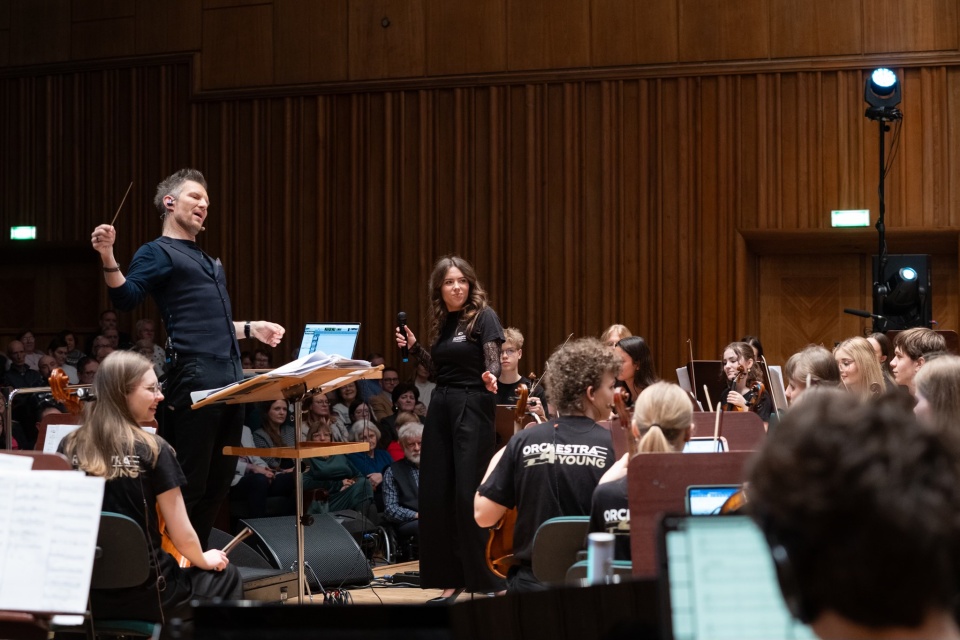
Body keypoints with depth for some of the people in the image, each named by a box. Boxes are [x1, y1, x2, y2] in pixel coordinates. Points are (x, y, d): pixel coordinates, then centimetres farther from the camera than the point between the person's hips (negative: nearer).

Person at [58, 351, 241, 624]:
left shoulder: (69, 447, -1)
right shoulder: (153, 450, -13)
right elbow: (182, 537, -11)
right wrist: (204, 561, 9)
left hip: (84, 593, 5)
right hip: (145, 595, -5)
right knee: (226, 577, 25)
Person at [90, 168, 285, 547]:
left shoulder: (209, 263, 27)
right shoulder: (157, 253, 2)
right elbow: (126, 299, -14)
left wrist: (250, 329, 24)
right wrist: (108, 258, -28)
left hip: (231, 381, 9)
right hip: (193, 381, -9)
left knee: (219, 481, 10)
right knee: (187, 483, -8)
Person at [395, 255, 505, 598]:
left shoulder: (484, 316, -5)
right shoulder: (442, 322, 13)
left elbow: (493, 362, -15)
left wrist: (490, 377, -36)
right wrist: (414, 348, 7)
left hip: (473, 408, -7)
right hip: (441, 407, 7)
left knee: (469, 494, -10)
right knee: (437, 494, 5)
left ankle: (487, 577, -3)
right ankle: (451, 574, 13)